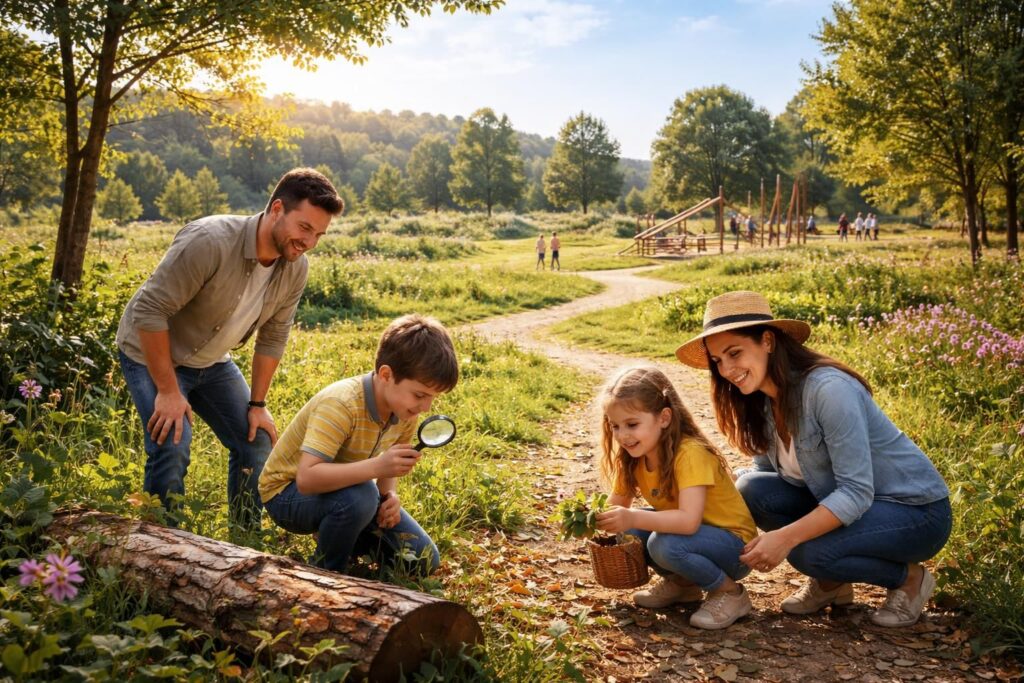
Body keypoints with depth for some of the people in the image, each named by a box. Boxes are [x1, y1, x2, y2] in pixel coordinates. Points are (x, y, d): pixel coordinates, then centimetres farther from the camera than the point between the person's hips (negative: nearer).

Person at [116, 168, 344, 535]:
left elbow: (273, 337, 0)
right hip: (154, 355, -6)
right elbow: (149, 310, -31)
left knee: (257, 444, 3)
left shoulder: (295, 268, -12)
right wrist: (167, 391, -27)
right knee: (173, 448, -21)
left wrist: (257, 403, 0)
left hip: (211, 363, 7)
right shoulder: (211, 241, -33)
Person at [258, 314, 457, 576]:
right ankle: (326, 572, -11)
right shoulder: (340, 405, -33)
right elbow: (306, 478, -43)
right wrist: (375, 466, -50)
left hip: (341, 488, 7)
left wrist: (389, 494, -16)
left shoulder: (405, 409, -10)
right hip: (288, 494, -7)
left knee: (423, 561, 0)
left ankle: (343, 533, 19)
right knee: (360, 495, -39)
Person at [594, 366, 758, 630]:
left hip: (734, 545, -7)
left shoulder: (690, 454, -28)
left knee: (665, 544, -33)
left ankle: (730, 592, -8)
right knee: (626, 532, -13)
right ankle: (682, 583, 8)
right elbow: (618, 506, -1)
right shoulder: (633, 458, -5)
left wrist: (633, 518, -48)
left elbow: (689, 521, -38)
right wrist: (597, 517, -23)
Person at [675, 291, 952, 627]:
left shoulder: (828, 389, -28)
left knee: (808, 552, -31)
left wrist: (786, 537, -36)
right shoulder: (761, 404, -2)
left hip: (917, 511, -7)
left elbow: (857, 492, -29)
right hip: (840, 502, 7)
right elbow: (768, 473, 2)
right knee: (751, 488, -13)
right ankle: (831, 582, 4)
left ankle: (909, 578, -2)